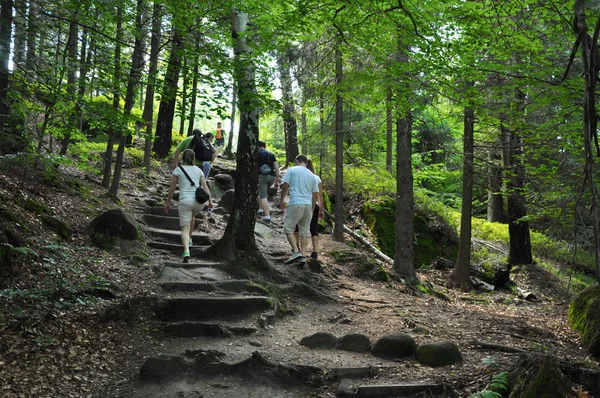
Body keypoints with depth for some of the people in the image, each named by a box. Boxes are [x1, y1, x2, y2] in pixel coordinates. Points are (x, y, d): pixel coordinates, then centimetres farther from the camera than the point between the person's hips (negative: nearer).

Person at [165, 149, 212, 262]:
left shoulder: (178, 170, 6)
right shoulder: (198, 170, 15)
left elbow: (172, 189, 6)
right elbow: (205, 186, 5)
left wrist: (168, 203, 16)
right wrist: (210, 201, 1)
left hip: (185, 201, -3)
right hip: (199, 201, 3)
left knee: (185, 229, -4)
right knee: (192, 215, 37)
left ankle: (186, 251, -26)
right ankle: (189, 239, 38)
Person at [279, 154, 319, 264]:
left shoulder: (292, 170, 3)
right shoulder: (312, 175, 17)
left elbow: (285, 186, -3)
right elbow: (314, 194, 16)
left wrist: (282, 201, 10)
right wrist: (312, 209, 23)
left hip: (295, 204, -5)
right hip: (308, 205, 5)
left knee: (288, 229, 1)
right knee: (304, 231, 9)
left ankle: (296, 251, -14)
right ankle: (303, 256, 4)